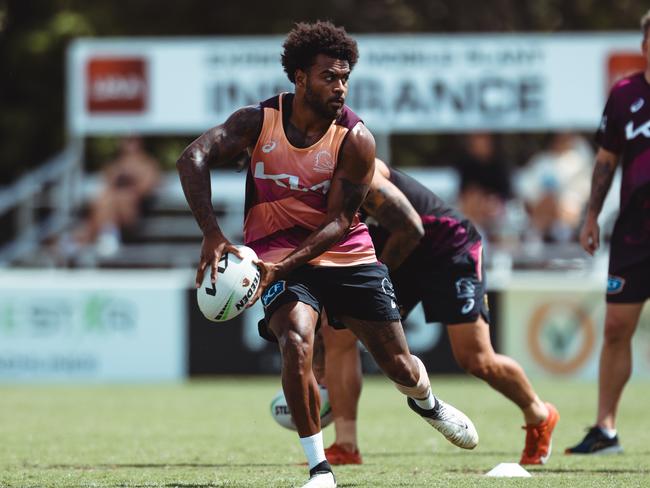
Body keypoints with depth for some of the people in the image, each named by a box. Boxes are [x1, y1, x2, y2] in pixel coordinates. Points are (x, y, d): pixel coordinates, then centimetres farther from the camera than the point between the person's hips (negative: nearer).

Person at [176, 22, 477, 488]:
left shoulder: (355, 139, -15)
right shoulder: (260, 121, -12)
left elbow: (338, 222, -17)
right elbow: (193, 158, -23)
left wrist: (282, 267, -30)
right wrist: (212, 234, -36)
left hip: (346, 255, 1)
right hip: (278, 254, -1)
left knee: (400, 365, 7)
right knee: (297, 343, -29)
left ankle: (426, 402, 47)